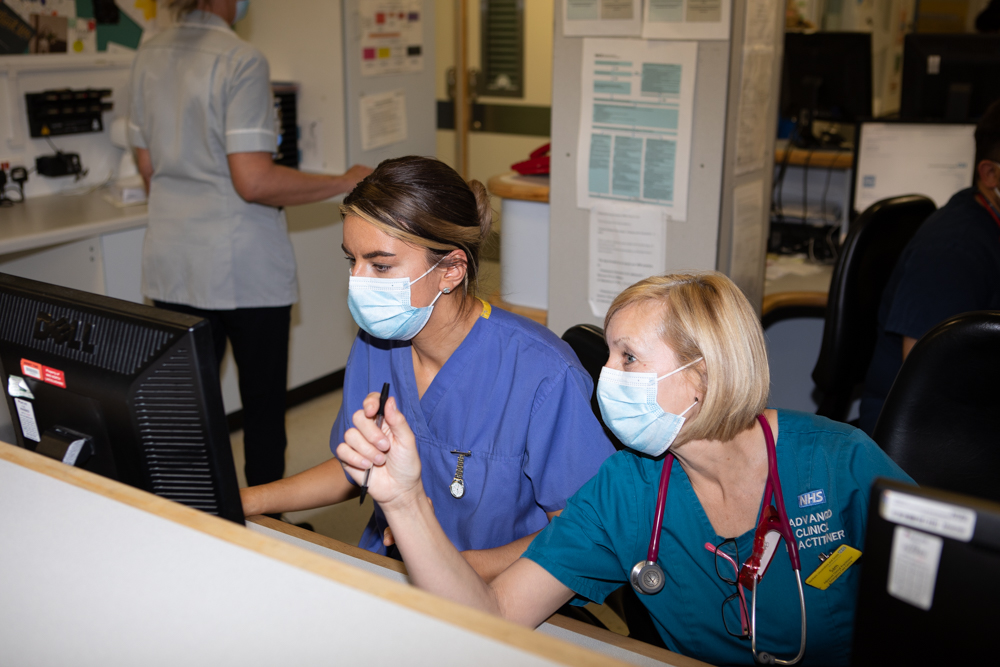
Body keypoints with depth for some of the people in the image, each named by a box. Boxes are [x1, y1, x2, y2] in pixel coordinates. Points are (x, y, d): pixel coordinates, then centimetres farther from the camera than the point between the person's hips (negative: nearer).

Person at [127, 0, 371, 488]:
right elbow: (253, 181, -21)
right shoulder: (241, 62, -15)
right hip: (243, 269, -6)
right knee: (264, 406, 7)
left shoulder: (147, 58, 7)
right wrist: (344, 182, -12)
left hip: (172, 264, 7)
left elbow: (148, 167, 13)